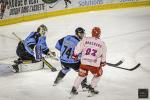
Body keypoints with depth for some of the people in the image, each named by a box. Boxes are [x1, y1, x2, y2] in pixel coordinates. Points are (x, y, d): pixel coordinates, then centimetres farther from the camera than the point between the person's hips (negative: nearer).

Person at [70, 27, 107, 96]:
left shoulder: (85, 40, -1)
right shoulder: (102, 43, 2)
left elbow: (78, 48, 3)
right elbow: (103, 55, 14)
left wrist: (75, 55, 20)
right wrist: (103, 62, 31)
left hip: (84, 62, 2)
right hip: (94, 64, -2)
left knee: (81, 75, 24)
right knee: (98, 74, 27)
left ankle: (74, 89, 18)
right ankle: (91, 88, 22)